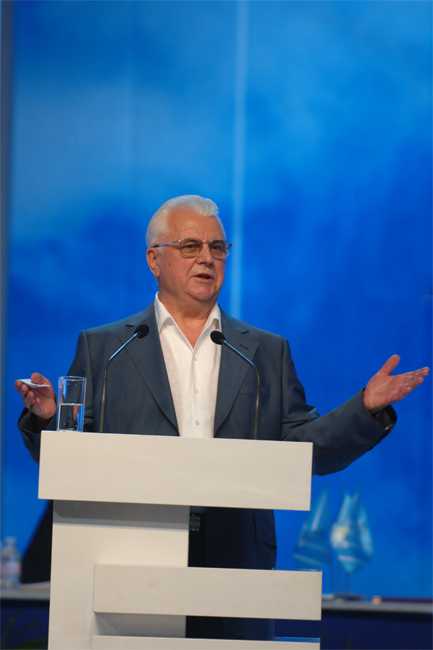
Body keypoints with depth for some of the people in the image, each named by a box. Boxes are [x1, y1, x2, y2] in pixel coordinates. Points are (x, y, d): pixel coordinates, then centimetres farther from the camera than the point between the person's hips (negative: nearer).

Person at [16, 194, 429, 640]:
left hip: (236, 568, 1)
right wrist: (47, 418, -13)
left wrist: (367, 408, -4)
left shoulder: (267, 353, 16)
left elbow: (303, 447, 10)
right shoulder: (102, 348, 11)